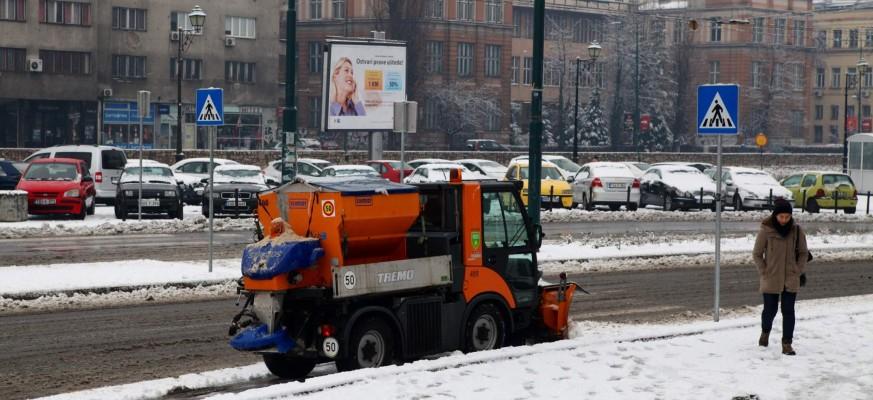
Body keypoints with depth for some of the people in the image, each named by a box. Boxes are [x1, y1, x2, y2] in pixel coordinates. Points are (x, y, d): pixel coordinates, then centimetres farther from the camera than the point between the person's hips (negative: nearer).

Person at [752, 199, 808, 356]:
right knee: (770, 309, 10)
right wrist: (764, 273, -6)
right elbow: (757, 254, -2)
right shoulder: (766, 230, -11)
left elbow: (803, 252, 7)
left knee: (788, 311, -1)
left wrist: (798, 271, -2)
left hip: (791, 280, 1)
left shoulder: (796, 230, -4)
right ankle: (765, 332, 40)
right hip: (771, 280, -1)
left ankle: (787, 343, 5)